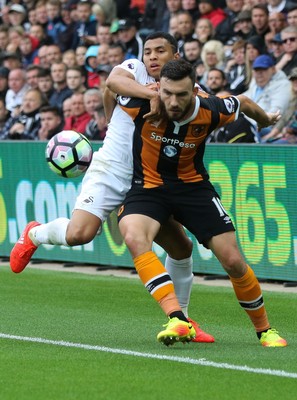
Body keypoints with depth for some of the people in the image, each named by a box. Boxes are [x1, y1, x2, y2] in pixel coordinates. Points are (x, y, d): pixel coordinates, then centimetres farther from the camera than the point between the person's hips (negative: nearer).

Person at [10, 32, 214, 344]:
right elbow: (113, 81, -27)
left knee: (182, 248, 4)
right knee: (78, 234, -25)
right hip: (110, 173, -5)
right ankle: (35, 234, 9)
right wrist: (155, 94, -40)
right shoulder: (134, 70, -4)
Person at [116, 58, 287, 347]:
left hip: (193, 185, 1)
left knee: (233, 261, -7)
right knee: (133, 237, -33)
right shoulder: (141, 104, -24)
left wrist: (266, 119, 26)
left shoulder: (210, 111, -20)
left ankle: (264, 329, 18)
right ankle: (177, 320, -41)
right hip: (148, 185, -1)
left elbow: (243, 102, 3)